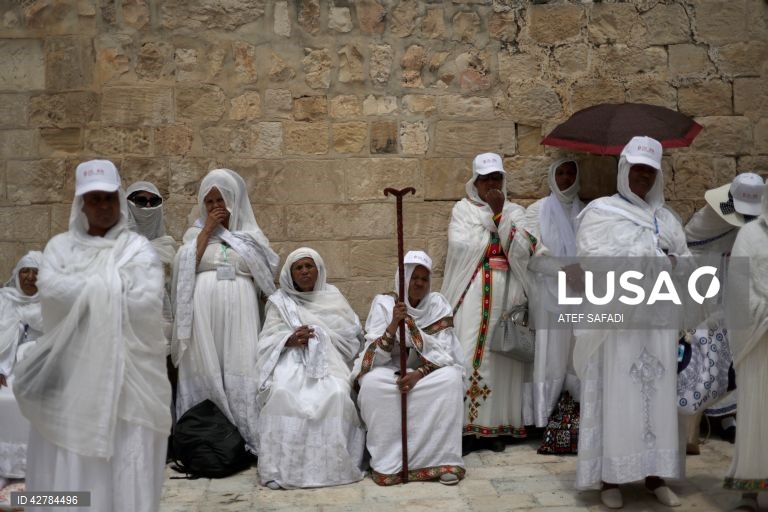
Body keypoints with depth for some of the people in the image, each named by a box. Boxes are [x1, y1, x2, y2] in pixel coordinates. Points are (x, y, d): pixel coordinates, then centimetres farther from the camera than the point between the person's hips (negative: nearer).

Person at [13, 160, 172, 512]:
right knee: (68, 461, 4)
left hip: (125, 370, -2)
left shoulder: (137, 248, 4)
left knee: (126, 459, -1)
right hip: (72, 370, 2)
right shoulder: (61, 245, 11)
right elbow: (49, 289, -9)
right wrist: (113, 287, -8)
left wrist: (91, 291, -7)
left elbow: (145, 302, -11)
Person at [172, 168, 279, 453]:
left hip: (239, 309, 0)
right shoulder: (196, 232, 13)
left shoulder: (250, 234, 14)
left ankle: (244, 439, -2)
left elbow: (268, 275, 11)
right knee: (204, 371, -1)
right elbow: (185, 268, -4)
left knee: (240, 372, -4)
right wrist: (206, 230, -4)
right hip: (204, 310, 0)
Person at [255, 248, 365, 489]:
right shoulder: (280, 302, 12)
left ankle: (331, 465, -23)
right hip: (292, 360, -1)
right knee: (283, 393, -34)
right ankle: (283, 467, -29)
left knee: (336, 394, -32)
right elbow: (267, 341, 3)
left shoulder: (332, 296, 15)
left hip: (328, 359, 1)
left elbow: (351, 333, 9)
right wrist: (289, 340, -16)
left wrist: (317, 334, -6)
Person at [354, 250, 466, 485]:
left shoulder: (438, 305, -4)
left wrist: (418, 374, -27)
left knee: (451, 379, -30)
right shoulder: (384, 303, -7)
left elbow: (443, 354, -10)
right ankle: (388, 462, -22)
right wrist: (394, 324, -31)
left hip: (429, 372, 1)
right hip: (389, 371, -1)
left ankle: (444, 459, -23)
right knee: (372, 383, -32)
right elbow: (375, 357, -16)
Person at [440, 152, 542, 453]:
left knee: (500, 356, 2)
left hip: (505, 293, 2)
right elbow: (460, 246, -12)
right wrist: (490, 215, -7)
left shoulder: (515, 212, 11)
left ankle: (496, 426, 10)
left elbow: (523, 251, -4)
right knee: (468, 356, -8)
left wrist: (501, 214, -9)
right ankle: (466, 427, -2)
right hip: (472, 294, -2)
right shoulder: (463, 209, 5)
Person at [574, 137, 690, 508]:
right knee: (616, 395, -4)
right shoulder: (600, 211, 3)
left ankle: (655, 474, 12)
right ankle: (609, 477, 1)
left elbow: (687, 262, 15)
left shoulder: (666, 218, 16)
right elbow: (589, 259, -9)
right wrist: (635, 263, -15)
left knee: (658, 394, 4)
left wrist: (671, 262, -7)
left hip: (658, 318, 4)